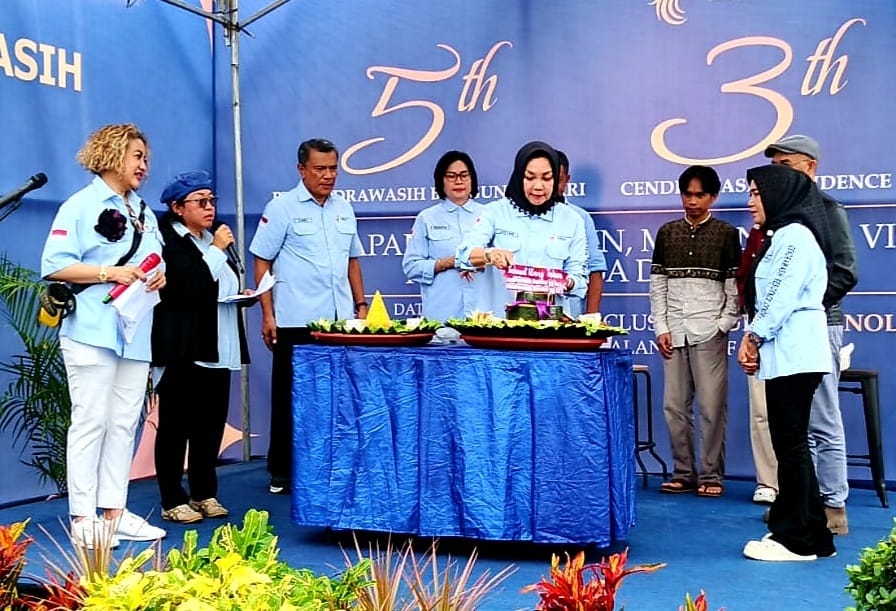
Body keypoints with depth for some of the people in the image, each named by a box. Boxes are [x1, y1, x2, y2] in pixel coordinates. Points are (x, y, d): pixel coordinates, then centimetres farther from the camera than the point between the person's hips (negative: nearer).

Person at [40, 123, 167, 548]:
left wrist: (160, 278, 1)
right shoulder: (81, 205, -3)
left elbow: (155, 266, 24)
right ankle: (83, 518, 0)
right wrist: (108, 273, -18)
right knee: (90, 422, -5)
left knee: (124, 424, 7)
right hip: (92, 332, -7)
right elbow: (54, 265, -11)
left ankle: (115, 512, 13)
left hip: (136, 334, 7)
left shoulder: (144, 213, 21)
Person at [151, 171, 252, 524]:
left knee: (211, 424, 11)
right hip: (185, 349, -7)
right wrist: (216, 250, -13)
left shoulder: (213, 237, 17)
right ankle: (173, 501, 9)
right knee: (175, 425, 1)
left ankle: (204, 494, 22)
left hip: (218, 349, 8)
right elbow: (189, 286, -20)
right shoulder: (167, 240, -8)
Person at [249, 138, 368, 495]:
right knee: (289, 397, 4)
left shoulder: (344, 210, 13)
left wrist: (361, 305, 13)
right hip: (295, 321, -5)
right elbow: (262, 262, -4)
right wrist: (267, 314, -9)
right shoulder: (282, 208, -3)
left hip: (340, 319, 5)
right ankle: (281, 471, 15)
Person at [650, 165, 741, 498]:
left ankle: (711, 476, 5)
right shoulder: (667, 232, 11)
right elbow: (657, 283, 10)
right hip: (674, 332, 3)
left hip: (709, 333, -3)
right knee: (675, 406, 4)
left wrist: (724, 325, -7)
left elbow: (735, 286, 2)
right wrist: (661, 328, 2)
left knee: (712, 407, -3)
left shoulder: (726, 234, 3)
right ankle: (683, 473, 14)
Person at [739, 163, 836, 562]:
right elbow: (764, 297, 18)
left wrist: (754, 336, -7)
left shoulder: (795, 236, -10)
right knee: (788, 444, 11)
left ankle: (798, 539, 1)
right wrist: (751, 338, 7)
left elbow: (782, 296, -17)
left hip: (794, 355, -10)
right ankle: (803, 532, 17)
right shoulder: (779, 236, 21)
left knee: (791, 443, -6)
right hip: (784, 354, 10)